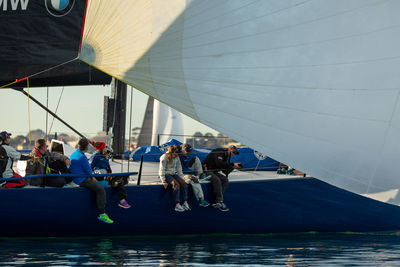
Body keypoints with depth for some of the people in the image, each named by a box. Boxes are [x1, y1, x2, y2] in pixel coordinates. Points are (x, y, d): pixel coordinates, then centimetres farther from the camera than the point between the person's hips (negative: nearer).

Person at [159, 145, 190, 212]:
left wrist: (181, 178, 6)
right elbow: (162, 170, -13)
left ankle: (185, 203, -28)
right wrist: (163, 181, -19)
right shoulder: (164, 157, -11)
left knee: (184, 183, -22)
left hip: (173, 174, 6)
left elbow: (179, 169, 16)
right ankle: (177, 205, -40)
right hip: (166, 175, -6)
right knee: (176, 184, -33)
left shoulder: (176, 157, 9)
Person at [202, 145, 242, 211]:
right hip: (207, 171, -9)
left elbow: (224, 169, 12)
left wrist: (233, 167, -5)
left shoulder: (226, 155, 14)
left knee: (225, 180, -15)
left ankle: (217, 202, -22)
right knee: (217, 180, -33)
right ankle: (220, 202, -36)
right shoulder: (218, 152, -15)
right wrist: (232, 164, -29)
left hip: (214, 171, 9)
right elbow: (219, 163, -31)